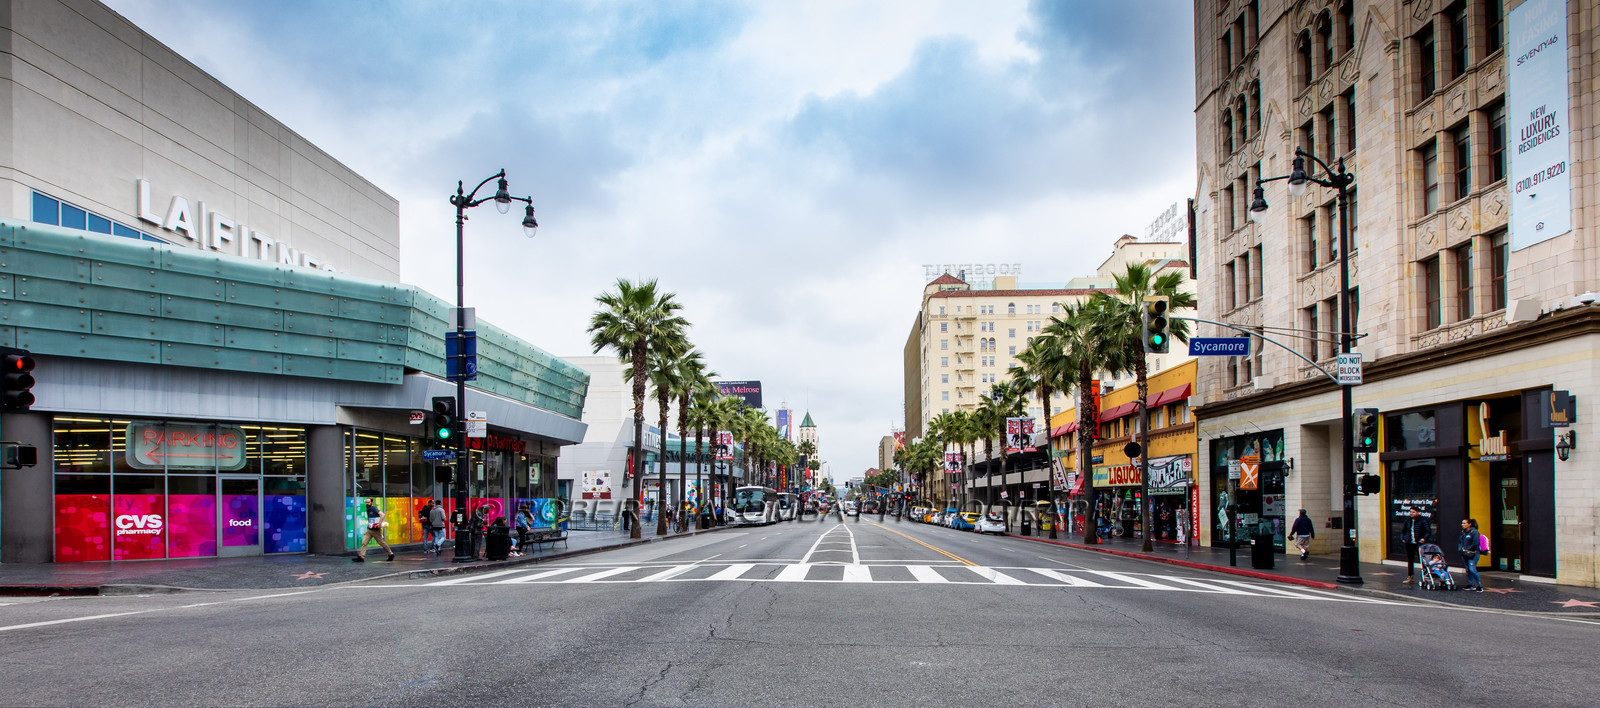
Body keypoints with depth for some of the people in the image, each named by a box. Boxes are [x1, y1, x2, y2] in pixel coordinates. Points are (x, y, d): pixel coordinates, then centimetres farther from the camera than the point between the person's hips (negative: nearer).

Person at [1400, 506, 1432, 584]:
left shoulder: (1423, 520, -7)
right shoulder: (1408, 520, 7)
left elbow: (1429, 531, -7)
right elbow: (1403, 530, 20)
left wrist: (1424, 538, -22)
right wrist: (1403, 538, 7)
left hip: (1419, 543, -5)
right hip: (1409, 544, 5)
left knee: (1422, 560, -1)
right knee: (1410, 560, 9)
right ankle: (1410, 577, 16)